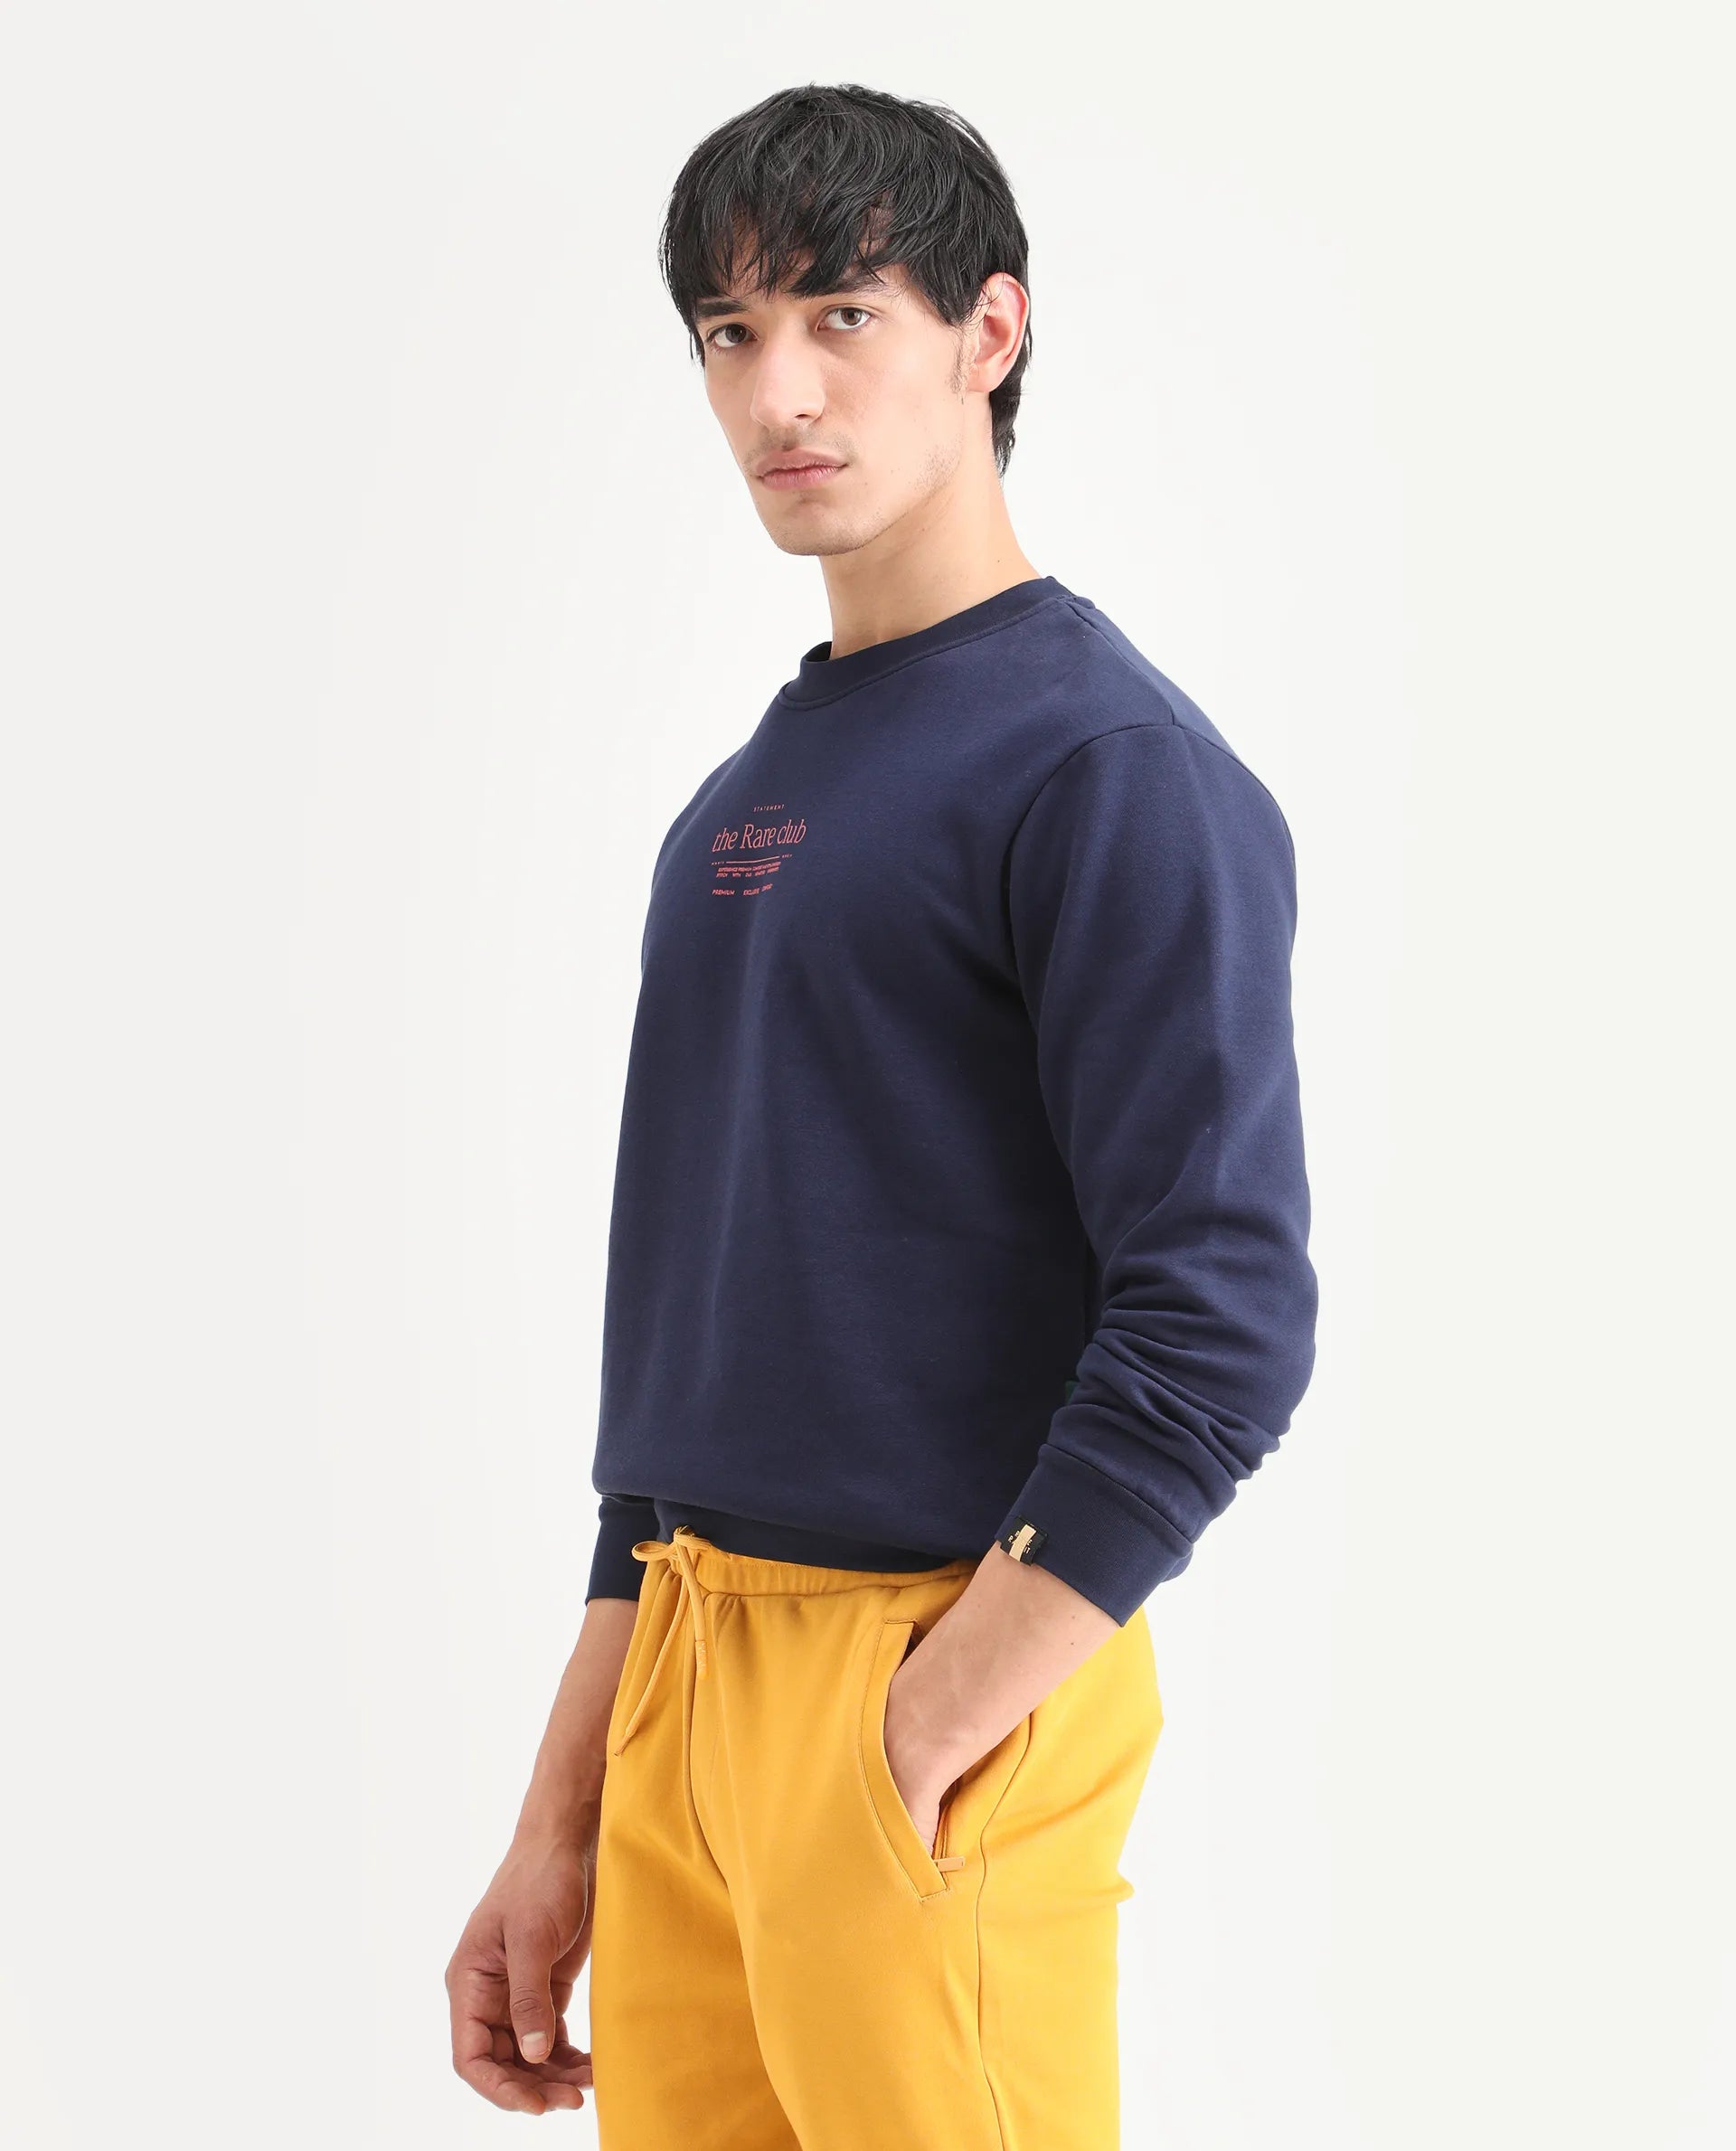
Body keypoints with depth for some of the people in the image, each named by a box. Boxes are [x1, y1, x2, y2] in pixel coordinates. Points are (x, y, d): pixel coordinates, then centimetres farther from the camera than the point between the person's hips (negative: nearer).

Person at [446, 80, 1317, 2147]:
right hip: (687, 1677, 7)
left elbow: (1222, 1321, -19)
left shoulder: (1113, 768, -11)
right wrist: (562, 1825, 14)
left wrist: (923, 1745, -20)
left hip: (944, 1679, -7)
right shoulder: (745, 799, 13)